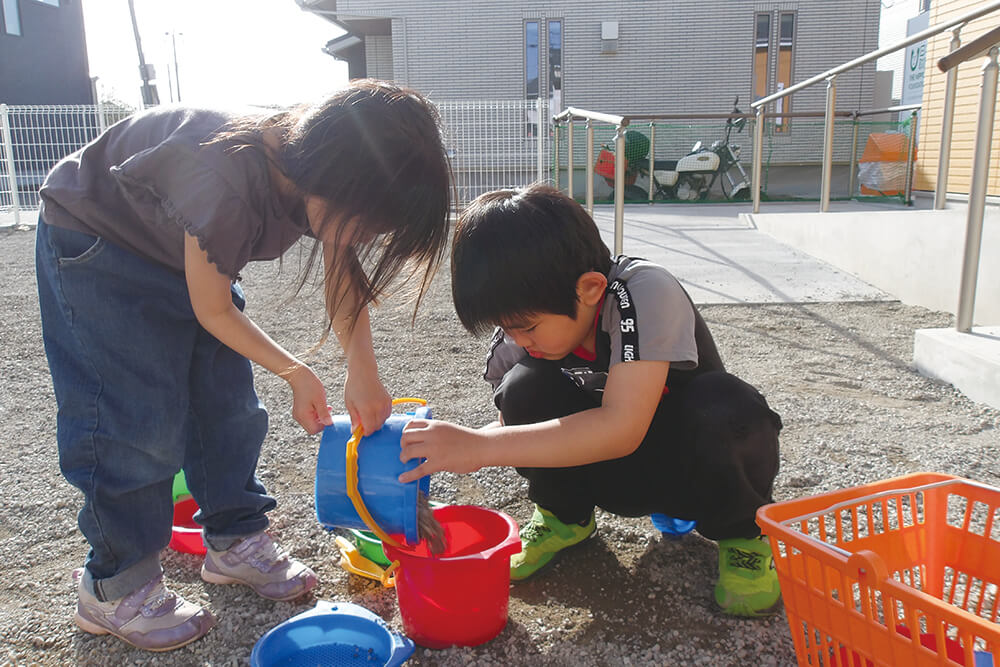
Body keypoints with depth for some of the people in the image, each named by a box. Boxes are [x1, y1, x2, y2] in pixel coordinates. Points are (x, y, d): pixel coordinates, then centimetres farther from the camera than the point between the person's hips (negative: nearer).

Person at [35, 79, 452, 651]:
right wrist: (294, 372, -15)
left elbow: (345, 273, -7)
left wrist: (363, 368, -19)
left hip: (182, 245, 7)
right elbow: (212, 311, -26)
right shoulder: (228, 183, -42)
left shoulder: (317, 167, -21)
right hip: (95, 242, -7)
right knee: (137, 421, -9)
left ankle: (236, 543, 23)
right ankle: (117, 587, 10)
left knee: (229, 404, 6)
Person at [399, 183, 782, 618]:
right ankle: (564, 517, 5)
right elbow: (516, 424, -1)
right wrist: (442, 449, -21)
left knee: (726, 411, -38)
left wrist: (479, 447, -43)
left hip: (696, 463, -3)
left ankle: (741, 530, -4)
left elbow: (622, 428, -42)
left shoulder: (645, 293, -31)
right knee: (525, 389, -23)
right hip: (611, 473, 4)